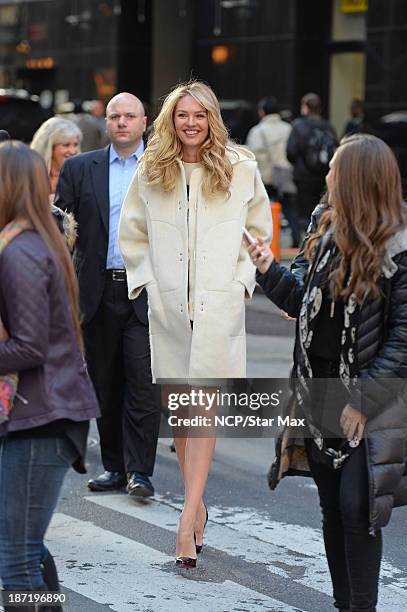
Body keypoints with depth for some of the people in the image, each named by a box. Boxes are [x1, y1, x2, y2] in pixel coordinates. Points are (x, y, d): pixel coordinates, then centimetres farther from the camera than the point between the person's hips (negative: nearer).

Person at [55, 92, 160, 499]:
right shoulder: (80, 168, 9)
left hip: (147, 293, -2)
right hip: (99, 293, 2)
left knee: (143, 383, -8)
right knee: (105, 385, 9)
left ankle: (139, 470, -2)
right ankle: (114, 465, 20)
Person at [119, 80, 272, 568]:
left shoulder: (240, 169, 2)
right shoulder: (151, 173, 6)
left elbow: (259, 229, 12)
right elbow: (131, 233, 15)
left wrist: (242, 277, 3)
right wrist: (146, 278, 5)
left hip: (219, 300, -3)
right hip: (168, 302, 3)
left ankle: (188, 518, -15)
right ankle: (197, 503, 20)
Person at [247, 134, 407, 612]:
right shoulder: (329, 236, 9)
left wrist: (364, 399, -19)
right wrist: (269, 272, 10)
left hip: (369, 408, -7)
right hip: (320, 395, 7)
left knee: (357, 508, -9)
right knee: (332, 510, 12)